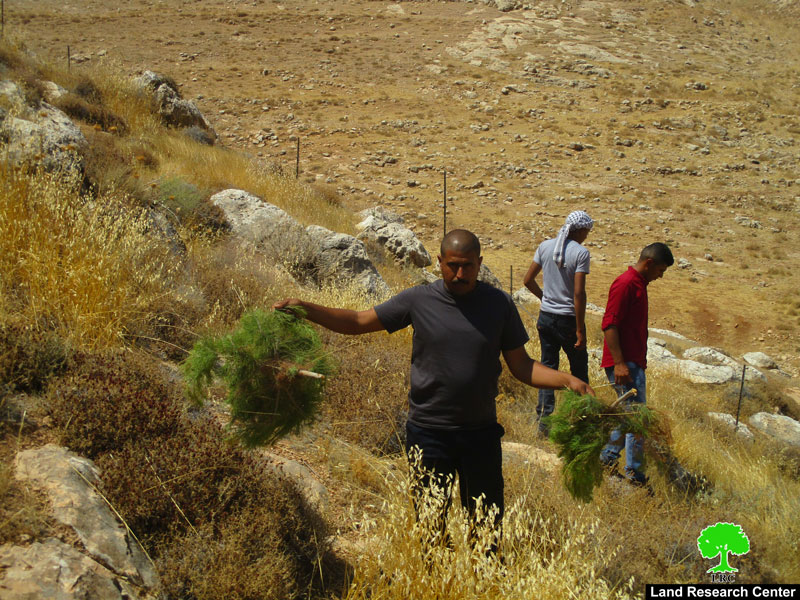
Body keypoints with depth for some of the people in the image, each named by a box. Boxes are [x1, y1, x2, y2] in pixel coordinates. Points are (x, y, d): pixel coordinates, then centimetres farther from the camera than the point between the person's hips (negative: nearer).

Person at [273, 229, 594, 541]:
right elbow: (357, 321, -4)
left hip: (482, 433, 1)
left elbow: (521, 366, 0)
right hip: (429, 433, -1)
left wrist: (568, 380, -16)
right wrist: (306, 309, -17)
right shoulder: (418, 300, -7)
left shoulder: (499, 304, -4)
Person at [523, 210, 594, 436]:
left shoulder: (545, 246, 3)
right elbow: (579, 293, -18)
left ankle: (544, 420, 11)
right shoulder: (581, 253, -13)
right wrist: (580, 330, -14)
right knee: (579, 367, 11)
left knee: (547, 367, 11)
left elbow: (528, 280, 7)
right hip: (568, 319, -5)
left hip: (546, 316, 5)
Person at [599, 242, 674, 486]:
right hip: (624, 364, -10)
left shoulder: (639, 284, 16)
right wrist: (619, 363, -24)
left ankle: (608, 457, 25)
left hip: (634, 362, 10)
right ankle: (634, 471, -1)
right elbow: (609, 324, -21)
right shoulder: (625, 284, -15)